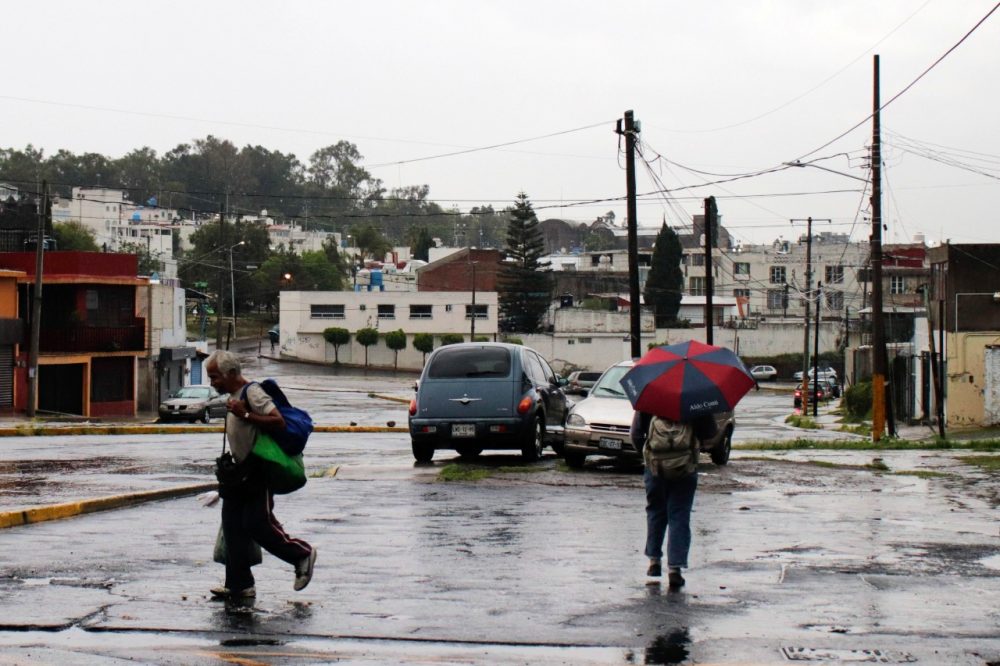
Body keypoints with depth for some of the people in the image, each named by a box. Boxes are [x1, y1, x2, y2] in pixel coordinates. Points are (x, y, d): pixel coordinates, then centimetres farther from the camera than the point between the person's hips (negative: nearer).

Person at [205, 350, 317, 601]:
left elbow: (278, 421, -25)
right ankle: (239, 584, 7)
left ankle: (302, 555, 10)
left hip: (260, 473, -10)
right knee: (233, 526, 4)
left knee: (258, 524, -10)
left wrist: (245, 415, -27)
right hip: (242, 472, 10)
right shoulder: (234, 396, 14)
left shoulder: (252, 392, -16)